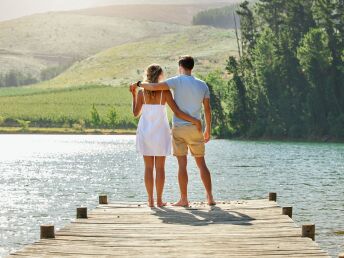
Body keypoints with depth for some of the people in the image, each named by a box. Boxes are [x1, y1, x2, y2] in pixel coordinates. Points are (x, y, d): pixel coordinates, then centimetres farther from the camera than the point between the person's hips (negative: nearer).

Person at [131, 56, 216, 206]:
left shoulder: (178, 81, -7)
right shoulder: (202, 85, 5)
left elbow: (154, 87, -16)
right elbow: (207, 109, 7)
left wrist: (138, 84, 1)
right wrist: (208, 130, 15)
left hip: (179, 128, -3)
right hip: (195, 129, 3)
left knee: (182, 164, -1)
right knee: (201, 163, 9)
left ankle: (184, 199, 0)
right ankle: (210, 197, 7)